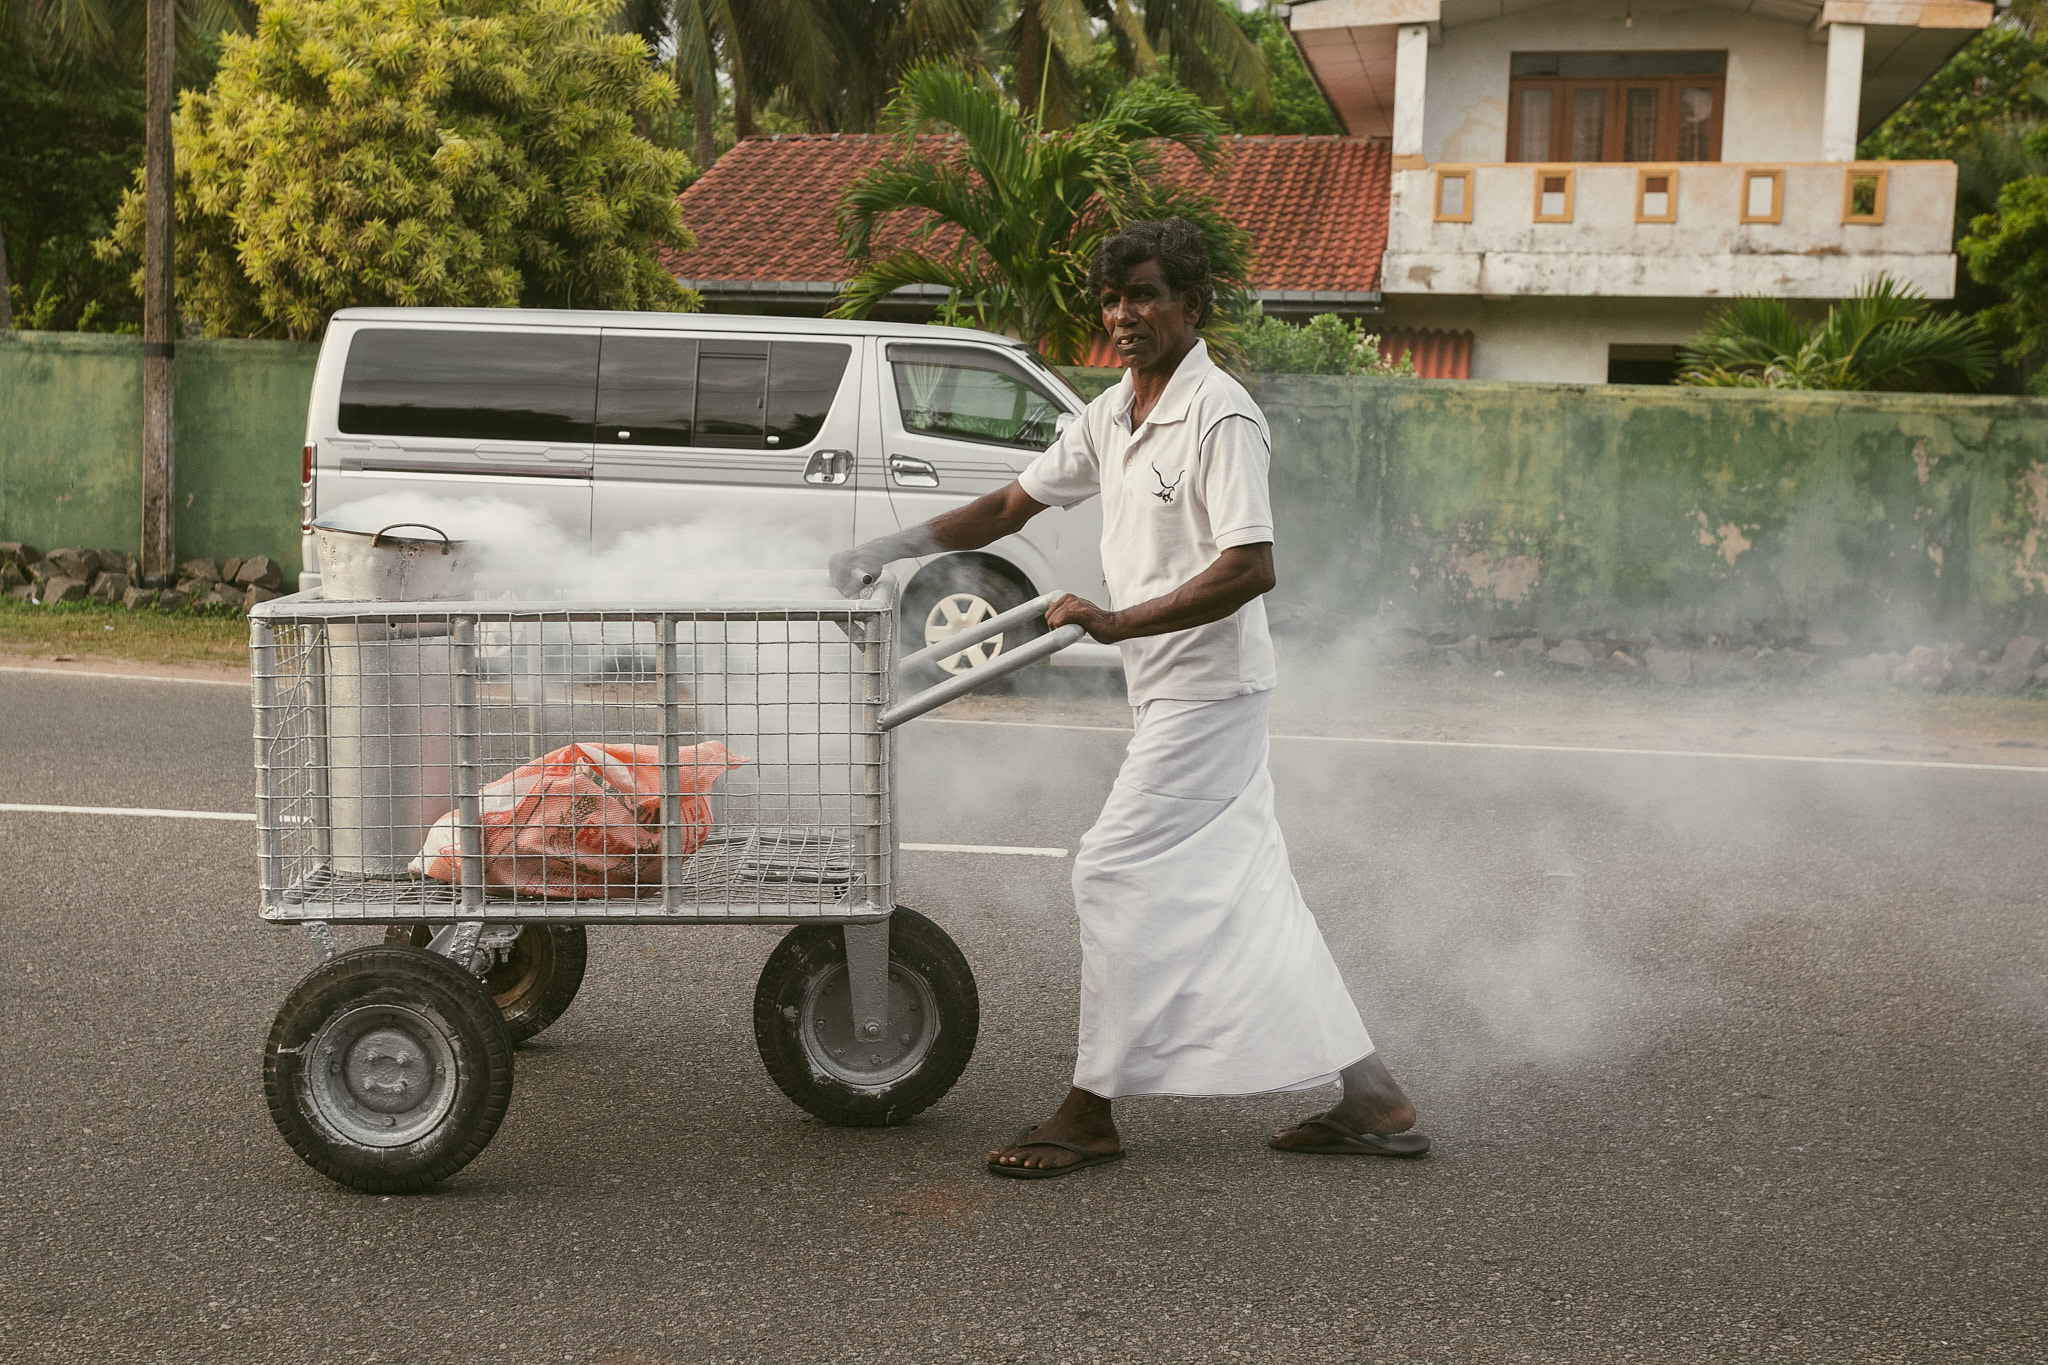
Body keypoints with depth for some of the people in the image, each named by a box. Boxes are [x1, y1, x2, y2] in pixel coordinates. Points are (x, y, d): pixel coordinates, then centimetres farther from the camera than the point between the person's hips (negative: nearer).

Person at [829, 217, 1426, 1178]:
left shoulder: (1221, 416, -15)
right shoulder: (1114, 415, 12)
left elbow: (1250, 567, -22)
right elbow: (1015, 504, 20)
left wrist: (1117, 621, -25)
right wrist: (892, 549, 13)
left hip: (1208, 687, -9)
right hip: (1169, 690, 9)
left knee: (1116, 875, -8)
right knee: (1244, 892, 10)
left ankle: (1092, 1111, 3)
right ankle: (1370, 1099, 16)